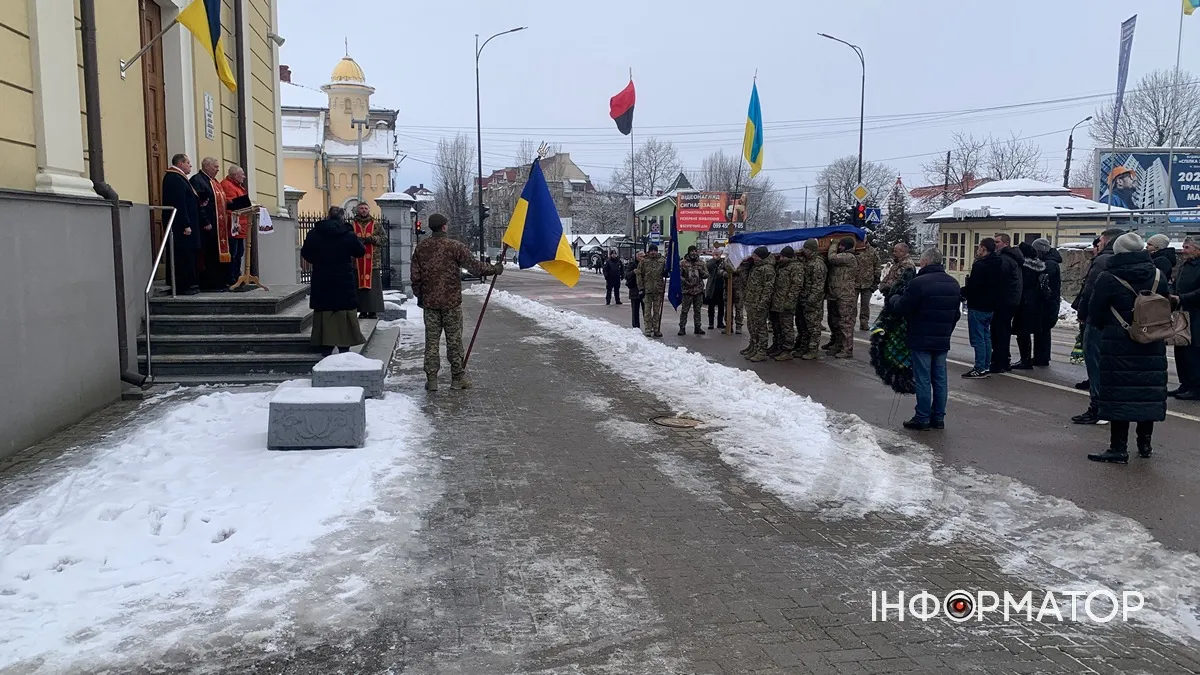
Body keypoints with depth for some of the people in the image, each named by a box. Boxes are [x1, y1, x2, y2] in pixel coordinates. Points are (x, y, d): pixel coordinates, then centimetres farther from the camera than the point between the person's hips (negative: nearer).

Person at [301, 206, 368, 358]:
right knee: (344, 316, 5)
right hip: (344, 282, -2)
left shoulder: (313, 233, -1)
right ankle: (344, 349, 6)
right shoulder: (348, 234, -8)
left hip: (321, 282, 2)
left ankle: (326, 348, 11)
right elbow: (360, 252, 2)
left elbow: (305, 253, 6)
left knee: (324, 313, 9)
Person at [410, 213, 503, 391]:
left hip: (430, 302, 3)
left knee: (431, 340, 7)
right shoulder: (455, 246, -9)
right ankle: (458, 378, 11)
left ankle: (431, 379, 7)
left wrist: (419, 296, 19)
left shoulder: (421, 247, 4)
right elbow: (474, 266, -10)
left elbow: (415, 276, 7)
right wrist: (495, 269, 3)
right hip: (451, 302, -3)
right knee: (454, 340, 5)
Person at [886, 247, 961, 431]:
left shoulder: (918, 283, -17)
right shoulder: (953, 284, 9)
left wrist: (893, 299, 8)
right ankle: (938, 418, 17)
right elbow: (956, 314, 16)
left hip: (921, 340, -7)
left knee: (923, 380, -1)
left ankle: (922, 419, 4)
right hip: (942, 340, 7)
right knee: (940, 379, 11)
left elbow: (901, 308, -13)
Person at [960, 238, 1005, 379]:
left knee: (978, 338, -4)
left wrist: (962, 292, -6)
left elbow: (972, 287, -23)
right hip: (990, 306, 9)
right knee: (986, 337, 16)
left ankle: (980, 369, -3)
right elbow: (1000, 287, 16)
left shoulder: (980, 265, -19)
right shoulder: (998, 265, 11)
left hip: (977, 307, -9)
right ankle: (986, 367, 21)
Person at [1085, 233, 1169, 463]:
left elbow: (1095, 314, -7)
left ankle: (1119, 448, -1)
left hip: (1119, 346, -5)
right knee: (1148, 391, 12)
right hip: (1152, 346, 5)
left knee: (1119, 392, -2)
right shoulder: (1157, 276, 3)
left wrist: (1106, 328, 12)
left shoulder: (1108, 278, -11)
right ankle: (1144, 443, 24)